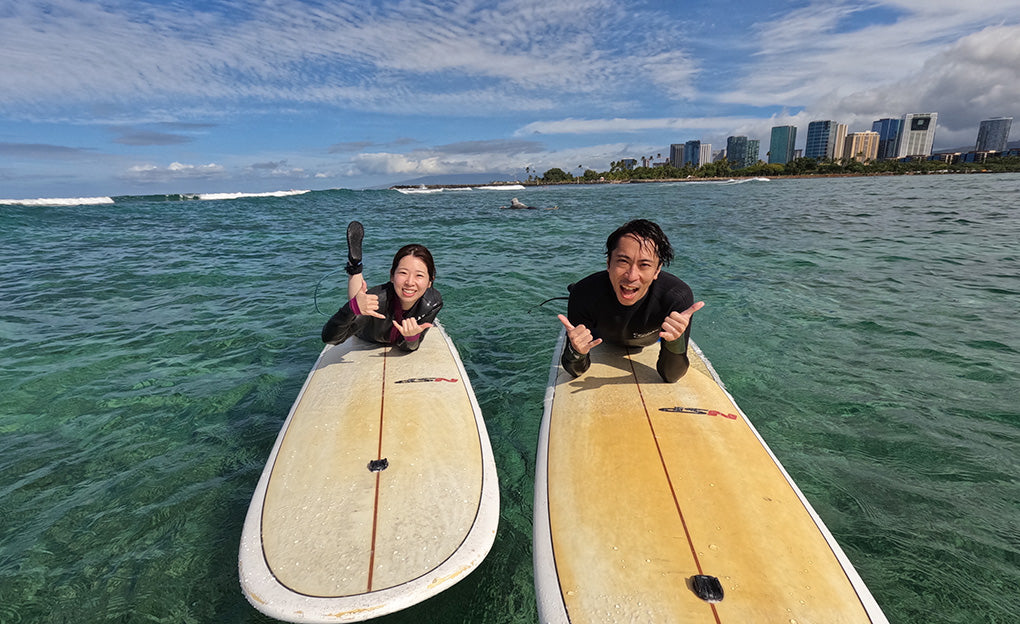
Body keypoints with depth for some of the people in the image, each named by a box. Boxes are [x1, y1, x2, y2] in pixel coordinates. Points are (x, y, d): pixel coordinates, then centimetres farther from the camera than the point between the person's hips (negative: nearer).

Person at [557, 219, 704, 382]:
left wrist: (676, 340, -54)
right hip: (604, 340, 0)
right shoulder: (584, 294, -42)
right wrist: (576, 352, -55)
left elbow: (671, 376, -32)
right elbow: (577, 371, -31)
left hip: (649, 345, 1)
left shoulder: (677, 297, -43)